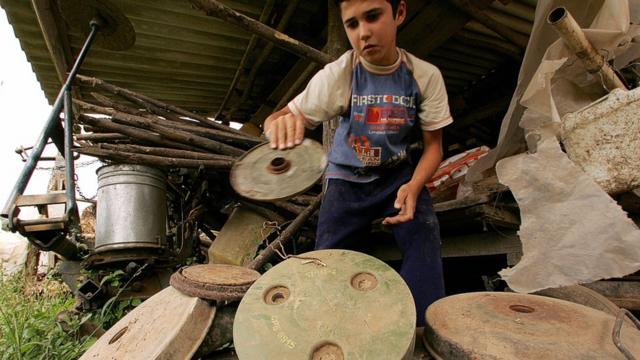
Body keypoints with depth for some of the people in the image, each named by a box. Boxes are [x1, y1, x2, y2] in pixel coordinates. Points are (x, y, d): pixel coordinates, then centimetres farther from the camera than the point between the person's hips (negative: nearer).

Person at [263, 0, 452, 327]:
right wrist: (280, 125, -43)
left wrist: (414, 186, -24)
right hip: (348, 179, 0)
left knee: (424, 243, -24)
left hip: (400, 175, 1)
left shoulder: (425, 76, -9)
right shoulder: (337, 75, -14)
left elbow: (433, 145, -3)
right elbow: (276, 120, -16)